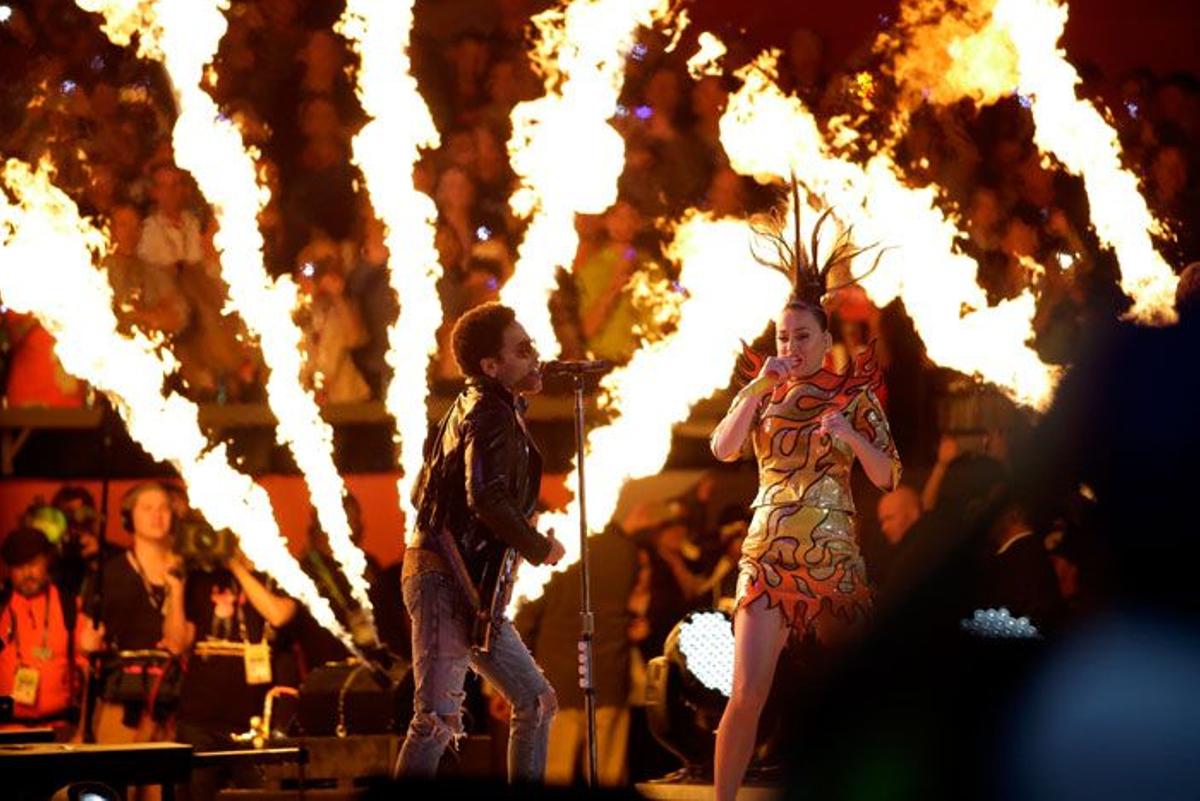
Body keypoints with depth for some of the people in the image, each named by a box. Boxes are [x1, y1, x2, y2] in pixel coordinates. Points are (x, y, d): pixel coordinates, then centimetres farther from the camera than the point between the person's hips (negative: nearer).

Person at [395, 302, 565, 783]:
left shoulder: (471, 407, 19)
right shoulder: (492, 416, -11)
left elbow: (421, 492, 24)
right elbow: (486, 497, -27)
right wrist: (538, 548, -13)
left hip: (472, 592, 11)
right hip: (448, 581, -11)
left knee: (535, 702, 12)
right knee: (439, 717, -16)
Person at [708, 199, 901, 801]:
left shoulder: (854, 396, 4)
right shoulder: (759, 395, 7)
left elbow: (887, 477, -2)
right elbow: (723, 449, -9)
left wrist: (852, 435, -18)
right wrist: (759, 389, -16)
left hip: (835, 558, 0)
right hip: (768, 555, 0)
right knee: (747, 694, -11)